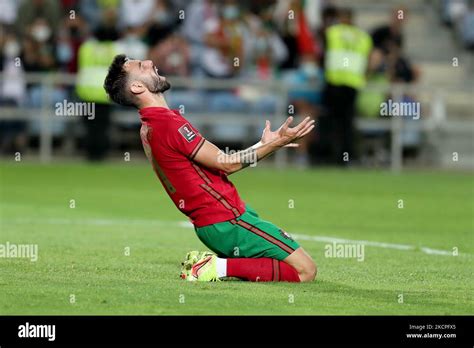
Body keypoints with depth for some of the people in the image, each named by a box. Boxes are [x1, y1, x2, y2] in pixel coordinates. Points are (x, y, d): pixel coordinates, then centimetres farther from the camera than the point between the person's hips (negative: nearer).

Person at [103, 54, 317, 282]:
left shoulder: (148, 128, 11)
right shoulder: (167, 123, -20)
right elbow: (225, 164, -15)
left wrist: (263, 144, 16)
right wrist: (276, 143, -10)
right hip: (228, 222, -9)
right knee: (305, 271, -9)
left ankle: (207, 263, 8)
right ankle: (221, 268, -11)